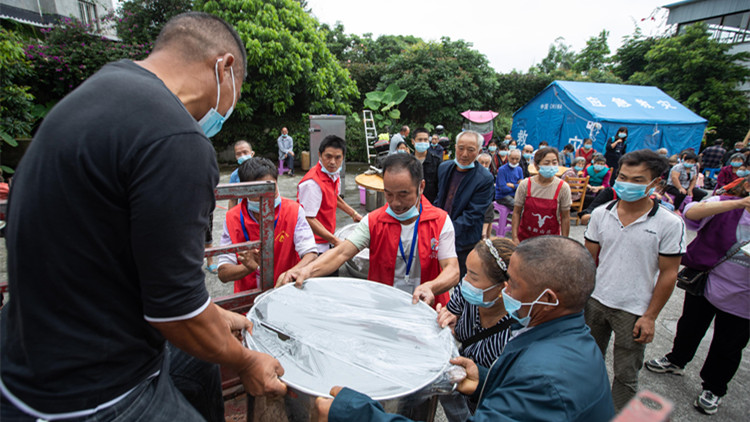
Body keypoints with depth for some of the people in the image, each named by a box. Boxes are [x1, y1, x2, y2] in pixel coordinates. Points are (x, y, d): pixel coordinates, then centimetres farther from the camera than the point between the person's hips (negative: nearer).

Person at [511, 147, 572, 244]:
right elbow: (516, 212, -3)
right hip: (525, 237, 1)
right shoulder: (525, 184, -8)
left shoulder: (563, 187, -8)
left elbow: (565, 217, -2)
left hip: (550, 240, 0)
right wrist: (515, 237, -6)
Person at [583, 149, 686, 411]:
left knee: (626, 375, 11)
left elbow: (668, 274, -7)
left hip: (633, 311, -3)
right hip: (595, 301, 4)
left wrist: (650, 317, -8)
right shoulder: (601, 214, -3)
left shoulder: (670, 224, -11)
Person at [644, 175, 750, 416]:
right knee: (690, 327, 21)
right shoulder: (726, 204, -11)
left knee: (728, 348, 16)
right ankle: (676, 361, 48)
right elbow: (692, 212, -30)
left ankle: (713, 389, 38)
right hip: (704, 283, 0)